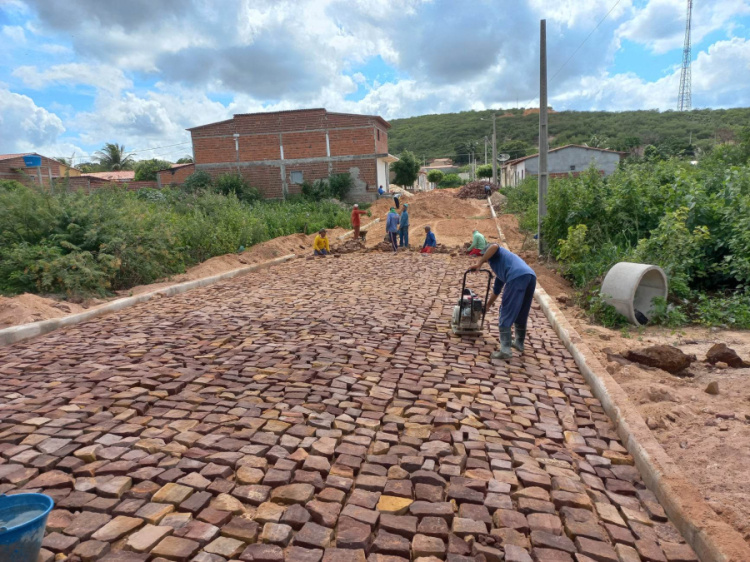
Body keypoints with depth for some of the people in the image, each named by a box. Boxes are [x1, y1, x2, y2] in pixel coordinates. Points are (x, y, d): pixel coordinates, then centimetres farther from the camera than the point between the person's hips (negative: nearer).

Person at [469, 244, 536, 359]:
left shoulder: (490, 253, 21)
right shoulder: (500, 269, 40)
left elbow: (494, 246, -6)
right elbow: (496, 291, 47)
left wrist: (479, 263, 0)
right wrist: (487, 306, 59)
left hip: (518, 277, -9)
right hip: (530, 276, 9)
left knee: (506, 314, -1)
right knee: (522, 314, 25)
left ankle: (505, 350, -1)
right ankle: (519, 343, 38)